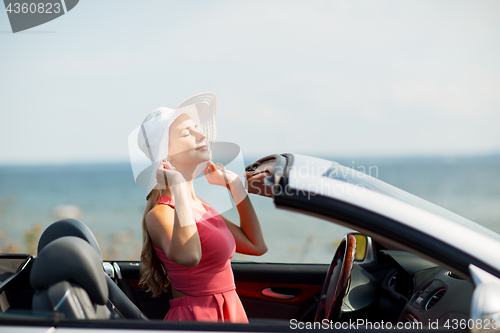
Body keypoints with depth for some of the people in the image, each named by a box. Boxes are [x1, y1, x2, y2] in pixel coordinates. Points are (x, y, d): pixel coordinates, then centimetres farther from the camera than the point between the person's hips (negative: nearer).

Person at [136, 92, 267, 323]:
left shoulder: (199, 205, 11)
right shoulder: (160, 213, -15)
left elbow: (257, 245, 12)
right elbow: (187, 256, -37)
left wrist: (234, 185, 13)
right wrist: (178, 186, -29)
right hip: (195, 315, -8)